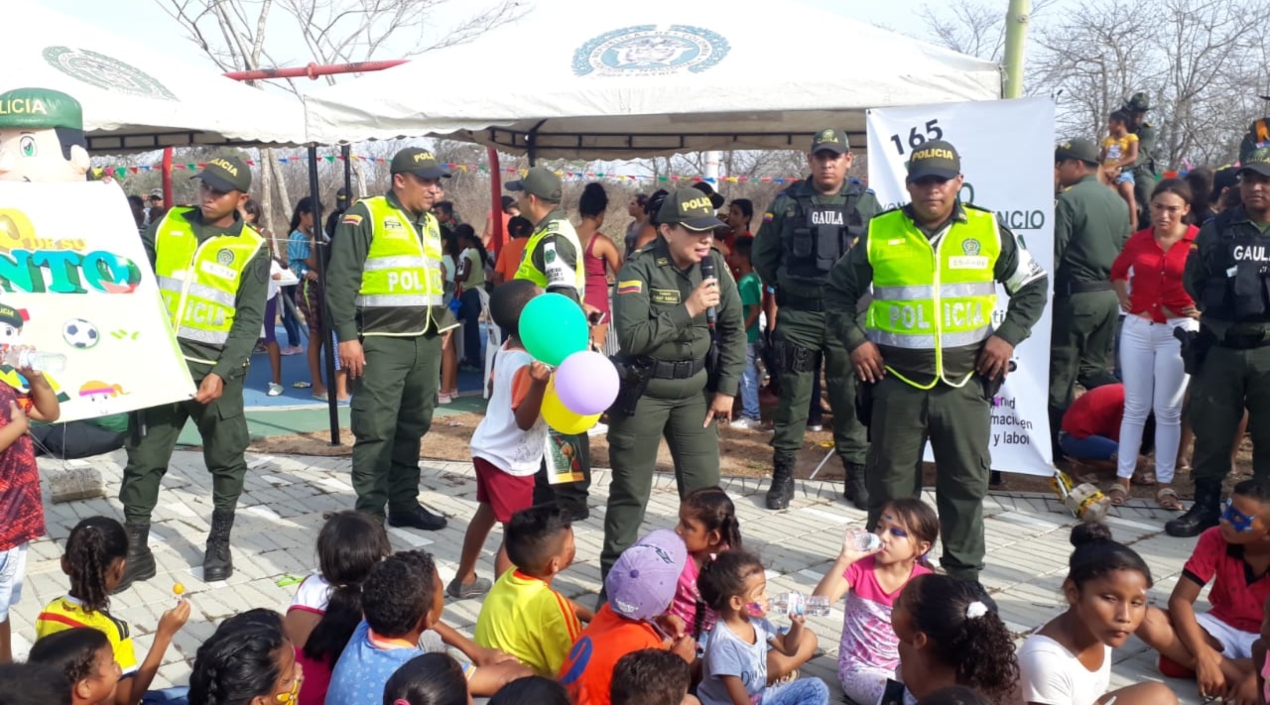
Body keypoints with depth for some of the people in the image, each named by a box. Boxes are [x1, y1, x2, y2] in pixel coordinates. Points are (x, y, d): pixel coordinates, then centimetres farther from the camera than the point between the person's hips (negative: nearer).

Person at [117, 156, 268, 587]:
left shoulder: (251, 249, -2)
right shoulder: (167, 226, 6)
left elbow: (249, 321, -7)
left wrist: (221, 373, -17)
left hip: (216, 370, -2)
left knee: (227, 461, 7)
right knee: (143, 459, 4)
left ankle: (219, 544, 23)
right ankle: (134, 550, 15)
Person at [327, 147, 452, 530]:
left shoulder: (430, 224, 17)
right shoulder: (366, 215, -6)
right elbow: (341, 280, -11)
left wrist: (443, 328, 19)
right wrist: (347, 337, -15)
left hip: (426, 342, 7)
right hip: (381, 341, -7)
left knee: (412, 427, 12)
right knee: (376, 430, -5)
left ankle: (404, 502, 21)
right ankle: (369, 511, 3)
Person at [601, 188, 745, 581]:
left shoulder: (714, 265, -1)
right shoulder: (639, 269, -17)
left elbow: (733, 329, 6)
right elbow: (631, 338, -27)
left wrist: (726, 389, 2)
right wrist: (687, 309, -27)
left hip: (695, 389, 5)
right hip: (642, 391, -4)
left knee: (705, 486, 6)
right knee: (631, 490, 5)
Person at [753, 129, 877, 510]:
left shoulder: (866, 202, 3)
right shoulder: (787, 202, 1)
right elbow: (763, 254, 10)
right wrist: (784, 287, 10)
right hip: (798, 316, 0)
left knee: (850, 398, 6)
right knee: (793, 396, 4)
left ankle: (857, 476, 17)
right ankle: (783, 475, 14)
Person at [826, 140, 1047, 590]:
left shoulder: (989, 231, 1)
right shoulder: (879, 233, 0)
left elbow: (1032, 286, 12)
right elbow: (838, 291, 11)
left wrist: (1008, 336, 1)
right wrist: (855, 341, 0)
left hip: (964, 382, 1)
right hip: (896, 381, 0)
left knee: (966, 483, 9)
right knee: (890, 483, 8)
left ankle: (965, 575, 23)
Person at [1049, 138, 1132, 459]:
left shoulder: (1070, 200, -12)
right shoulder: (1118, 202, 11)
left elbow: (1054, 252, -14)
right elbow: (1126, 250, 15)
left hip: (1077, 294, -7)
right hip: (1110, 294, 7)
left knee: (1061, 371, 1)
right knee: (1096, 366, 16)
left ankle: (1057, 442, 6)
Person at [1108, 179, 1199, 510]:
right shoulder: (1138, 240, 3)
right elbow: (1118, 271, 21)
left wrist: (1203, 307, -14)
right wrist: (1123, 298, 8)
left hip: (1178, 331, -3)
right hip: (1137, 328, 3)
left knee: (1168, 410, 5)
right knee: (1135, 407, 8)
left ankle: (1165, 483, 14)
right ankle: (1123, 477, 14)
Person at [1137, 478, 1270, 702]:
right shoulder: (1215, 540, -14)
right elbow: (1180, 599, -17)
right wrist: (1203, 658, -30)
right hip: (1223, 629, 4)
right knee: (1148, 620, -27)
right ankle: (1236, 676, -27)